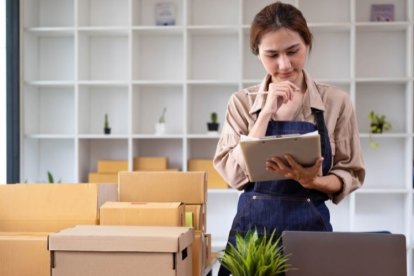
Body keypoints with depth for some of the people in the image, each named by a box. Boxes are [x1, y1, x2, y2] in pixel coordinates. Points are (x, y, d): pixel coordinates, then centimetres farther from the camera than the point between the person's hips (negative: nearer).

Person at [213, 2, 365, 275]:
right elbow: (235, 174, -9)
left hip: (310, 225, 0)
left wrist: (312, 181, -19)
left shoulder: (336, 101, -2)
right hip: (252, 226, 1)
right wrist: (266, 112, -13)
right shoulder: (242, 102, 0)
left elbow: (350, 174, 0)